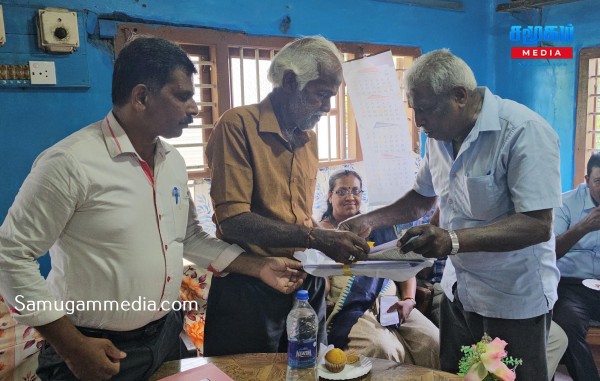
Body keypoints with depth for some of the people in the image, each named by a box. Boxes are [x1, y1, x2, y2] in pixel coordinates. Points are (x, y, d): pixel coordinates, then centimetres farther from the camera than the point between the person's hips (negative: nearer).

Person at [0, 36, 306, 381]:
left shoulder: (174, 161, 1)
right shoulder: (70, 162, -20)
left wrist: (259, 267, 2)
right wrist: (72, 347, -15)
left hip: (167, 334, 7)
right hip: (99, 350, -7)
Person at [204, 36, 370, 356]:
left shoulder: (309, 138, 11)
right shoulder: (239, 125, -12)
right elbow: (233, 221, -20)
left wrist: (336, 238, 1)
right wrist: (316, 239, -23)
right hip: (250, 286, -6)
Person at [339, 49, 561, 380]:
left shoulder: (523, 132, -21)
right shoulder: (440, 136, 1)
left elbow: (538, 225, -25)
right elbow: (421, 199, 13)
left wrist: (454, 240, -36)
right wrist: (369, 221, -1)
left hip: (515, 297, -6)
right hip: (459, 287, 7)